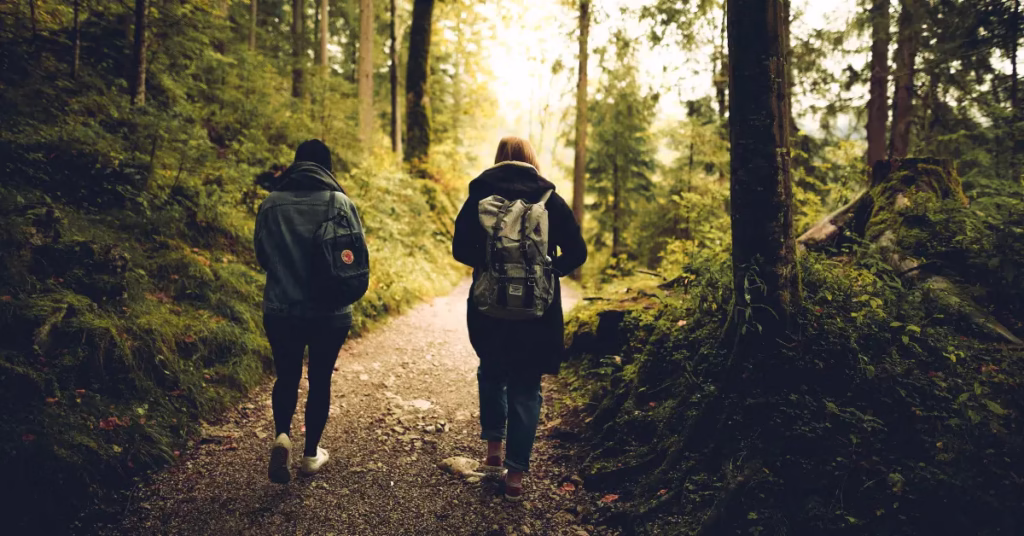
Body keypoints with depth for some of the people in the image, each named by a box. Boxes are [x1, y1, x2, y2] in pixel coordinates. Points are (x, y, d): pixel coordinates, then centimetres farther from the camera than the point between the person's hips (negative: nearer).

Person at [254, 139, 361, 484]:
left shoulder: (271, 203, -3)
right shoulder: (340, 202, -9)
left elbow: (262, 255, 5)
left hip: (281, 310, 1)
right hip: (330, 313, -1)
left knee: (287, 377, 18)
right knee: (320, 379, 14)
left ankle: (282, 434, -5)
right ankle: (312, 454, 24)